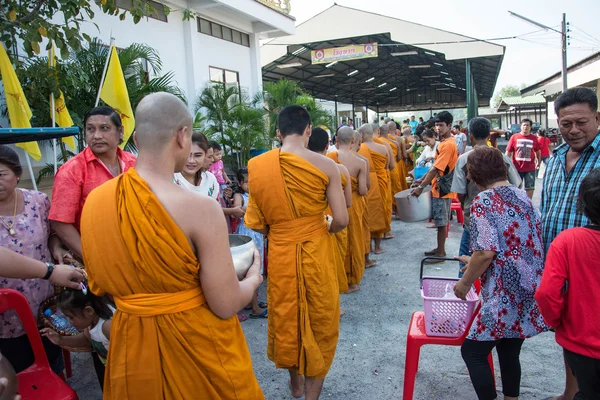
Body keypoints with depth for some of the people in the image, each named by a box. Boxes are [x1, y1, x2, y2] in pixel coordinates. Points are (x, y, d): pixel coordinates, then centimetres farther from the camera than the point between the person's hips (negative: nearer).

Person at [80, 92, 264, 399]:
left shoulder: (94, 201, -6)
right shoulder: (200, 208, -24)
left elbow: (100, 287, 7)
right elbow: (226, 306, -19)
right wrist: (254, 278, 0)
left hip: (131, 345, 5)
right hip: (196, 345, -4)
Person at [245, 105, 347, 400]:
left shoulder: (257, 166, -7)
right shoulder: (325, 165, -13)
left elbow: (255, 222, -4)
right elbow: (341, 220, -14)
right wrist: (324, 229, 8)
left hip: (279, 252, 2)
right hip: (316, 251, -2)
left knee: (286, 317, 22)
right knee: (319, 321, 16)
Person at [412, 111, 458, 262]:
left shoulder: (448, 144, -21)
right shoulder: (444, 142, 11)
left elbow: (436, 169, -23)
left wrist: (421, 187, -22)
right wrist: (422, 179, 15)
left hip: (442, 189, -10)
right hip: (440, 187, 10)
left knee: (441, 222, -1)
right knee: (441, 221, 16)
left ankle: (440, 253, 8)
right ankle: (440, 248, 27)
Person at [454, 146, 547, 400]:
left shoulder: (484, 200, -14)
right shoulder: (521, 196, 10)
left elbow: (486, 252, -23)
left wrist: (465, 283, -7)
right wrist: (476, 263, 25)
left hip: (507, 294, -8)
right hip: (532, 290, 8)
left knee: (473, 351, 6)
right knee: (509, 352, 20)